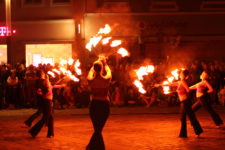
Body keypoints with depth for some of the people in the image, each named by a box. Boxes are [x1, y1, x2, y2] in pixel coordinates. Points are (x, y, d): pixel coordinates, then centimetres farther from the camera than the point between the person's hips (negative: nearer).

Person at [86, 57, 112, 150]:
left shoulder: (91, 80, -10)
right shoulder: (106, 79, -12)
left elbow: (91, 71, 14)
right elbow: (108, 71, 12)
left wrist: (95, 65, 30)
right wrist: (105, 64, 28)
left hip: (94, 105, 1)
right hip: (104, 105, -1)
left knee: (97, 129, 9)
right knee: (99, 129, 9)